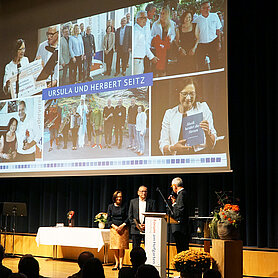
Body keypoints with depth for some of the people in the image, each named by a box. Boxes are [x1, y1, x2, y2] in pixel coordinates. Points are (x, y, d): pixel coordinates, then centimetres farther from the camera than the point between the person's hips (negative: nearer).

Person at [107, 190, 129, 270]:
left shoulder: (124, 206, 6)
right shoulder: (110, 206, 6)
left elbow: (127, 218, 4)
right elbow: (108, 219, 5)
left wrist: (122, 226, -11)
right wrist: (115, 226, -8)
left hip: (123, 228, -1)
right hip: (114, 228, 1)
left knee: (122, 247, -4)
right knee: (115, 247, -1)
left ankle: (121, 264, 0)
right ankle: (116, 263, 7)